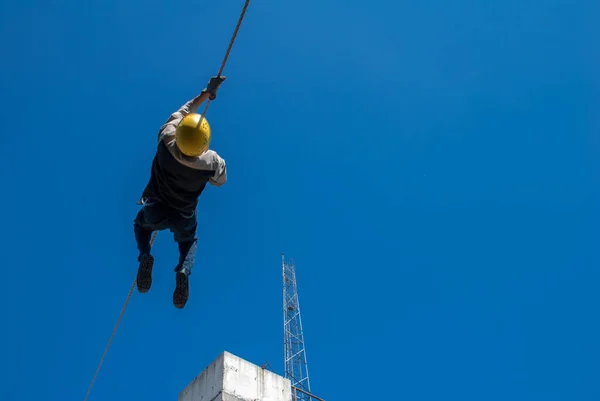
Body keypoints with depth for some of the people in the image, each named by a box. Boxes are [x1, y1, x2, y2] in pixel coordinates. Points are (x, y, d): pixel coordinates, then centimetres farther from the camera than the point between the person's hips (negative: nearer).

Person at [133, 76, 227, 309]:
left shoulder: (166, 145, -32)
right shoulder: (214, 162, -32)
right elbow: (219, 182, -6)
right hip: (184, 218, 0)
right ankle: (184, 269, 0)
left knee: (141, 223, 35)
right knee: (189, 239, 33)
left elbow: (181, 113, -13)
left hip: (155, 212, 0)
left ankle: (145, 255, 4)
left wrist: (206, 93, -3)